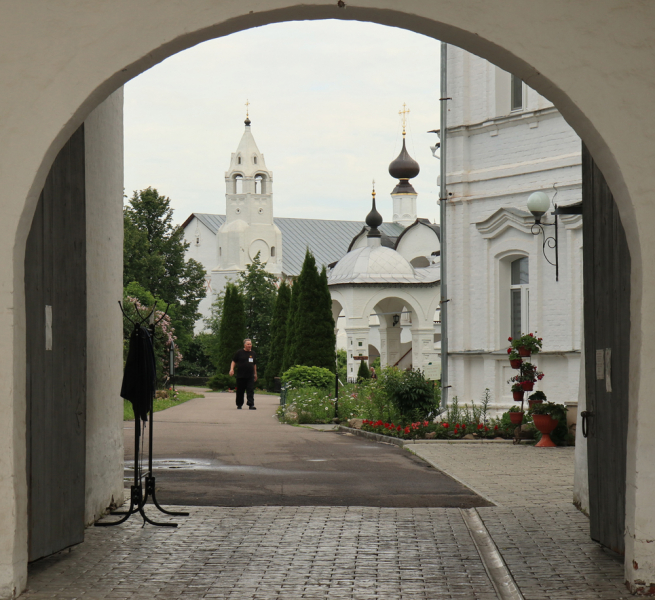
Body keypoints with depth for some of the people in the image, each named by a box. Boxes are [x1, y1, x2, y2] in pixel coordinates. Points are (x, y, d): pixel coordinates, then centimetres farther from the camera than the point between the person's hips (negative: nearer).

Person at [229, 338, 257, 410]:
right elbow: (234, 361, 4)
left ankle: (251, 404, -13)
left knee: (251, 391, -9)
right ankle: (239, 404, 19)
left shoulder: (252, 354, 14)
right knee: (240, 391, 6)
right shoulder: (239, 352, 2)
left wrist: (255, 374, 25)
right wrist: (232, 369, -11)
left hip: (250, 376, 2)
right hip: (241, 376, -2)